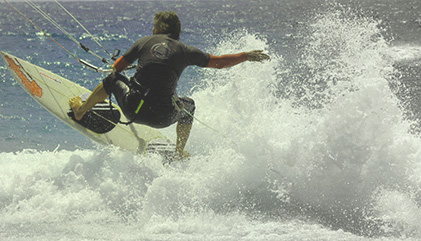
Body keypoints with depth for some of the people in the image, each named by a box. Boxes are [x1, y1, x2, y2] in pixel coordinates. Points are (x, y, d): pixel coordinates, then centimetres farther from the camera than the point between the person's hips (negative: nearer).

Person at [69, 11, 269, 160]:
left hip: (133, 109, 1)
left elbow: (117, 67, 15)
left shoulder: (145, 42, 8)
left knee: (114, 79, 30)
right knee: (188, 105, 33)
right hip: (162, 118, -1)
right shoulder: (185, 51, 4)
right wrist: (247, 56, 21)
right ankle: (180, 155, 37)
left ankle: (81, 110, 44)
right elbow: (220, 62, 7)